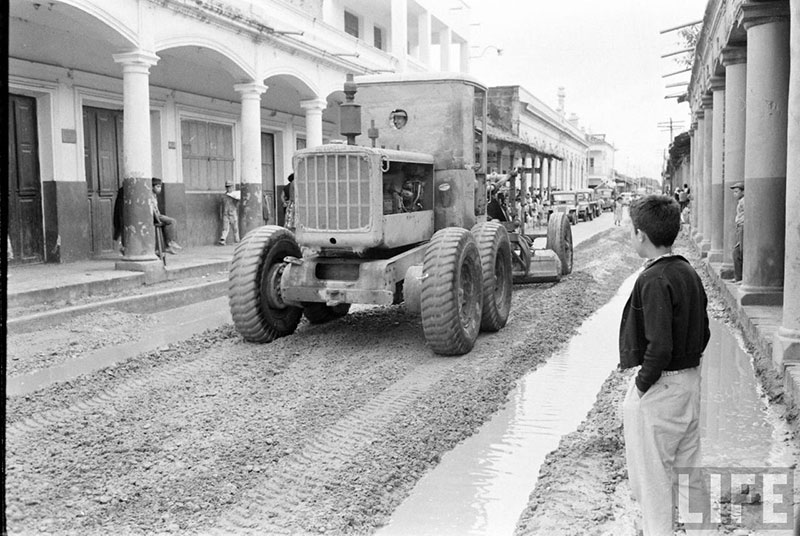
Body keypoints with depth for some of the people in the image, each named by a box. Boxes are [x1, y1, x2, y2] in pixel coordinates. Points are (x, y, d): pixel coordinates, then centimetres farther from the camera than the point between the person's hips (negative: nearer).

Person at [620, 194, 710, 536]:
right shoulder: (689, 273, 7)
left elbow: (659, 346, -26)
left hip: (659, 387, -9)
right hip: (690, 381, 9)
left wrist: (640, 387, -15)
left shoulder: (654, 280, -20)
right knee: (688, 468, 20)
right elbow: (703, 333, 14)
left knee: (651, 475, 4)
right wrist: (687, 369, 18)